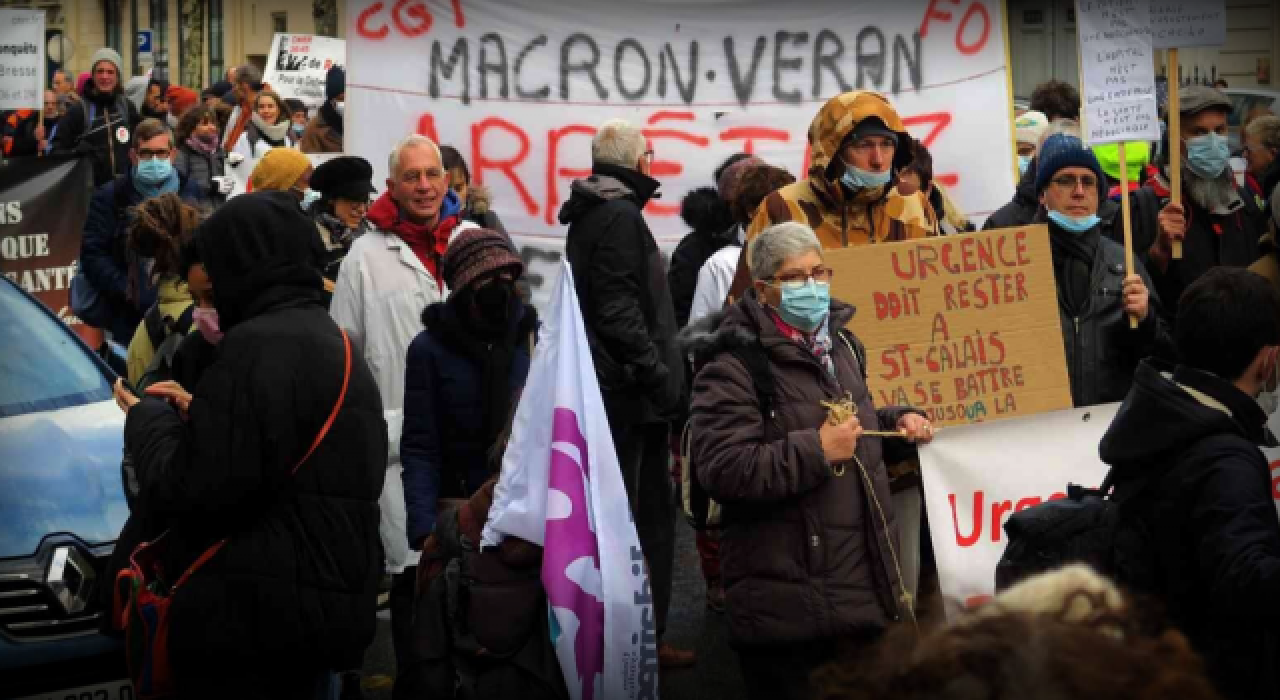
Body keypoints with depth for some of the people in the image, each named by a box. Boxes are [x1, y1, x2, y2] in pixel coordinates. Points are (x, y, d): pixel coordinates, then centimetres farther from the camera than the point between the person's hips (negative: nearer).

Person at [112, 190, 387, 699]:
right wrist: (197, 415, 18)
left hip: (256, 612, -10)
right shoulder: (335, 345, 17)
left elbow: (191, 488, -20)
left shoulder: (259, 344, -16)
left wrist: (149, 419, -1)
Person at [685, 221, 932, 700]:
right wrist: (817, 451, -22)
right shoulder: (735, 363, -13)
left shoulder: (839, 343, 14)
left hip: (863, 584, 8)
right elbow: (720, 470, -23)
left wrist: (896, 421, 10)